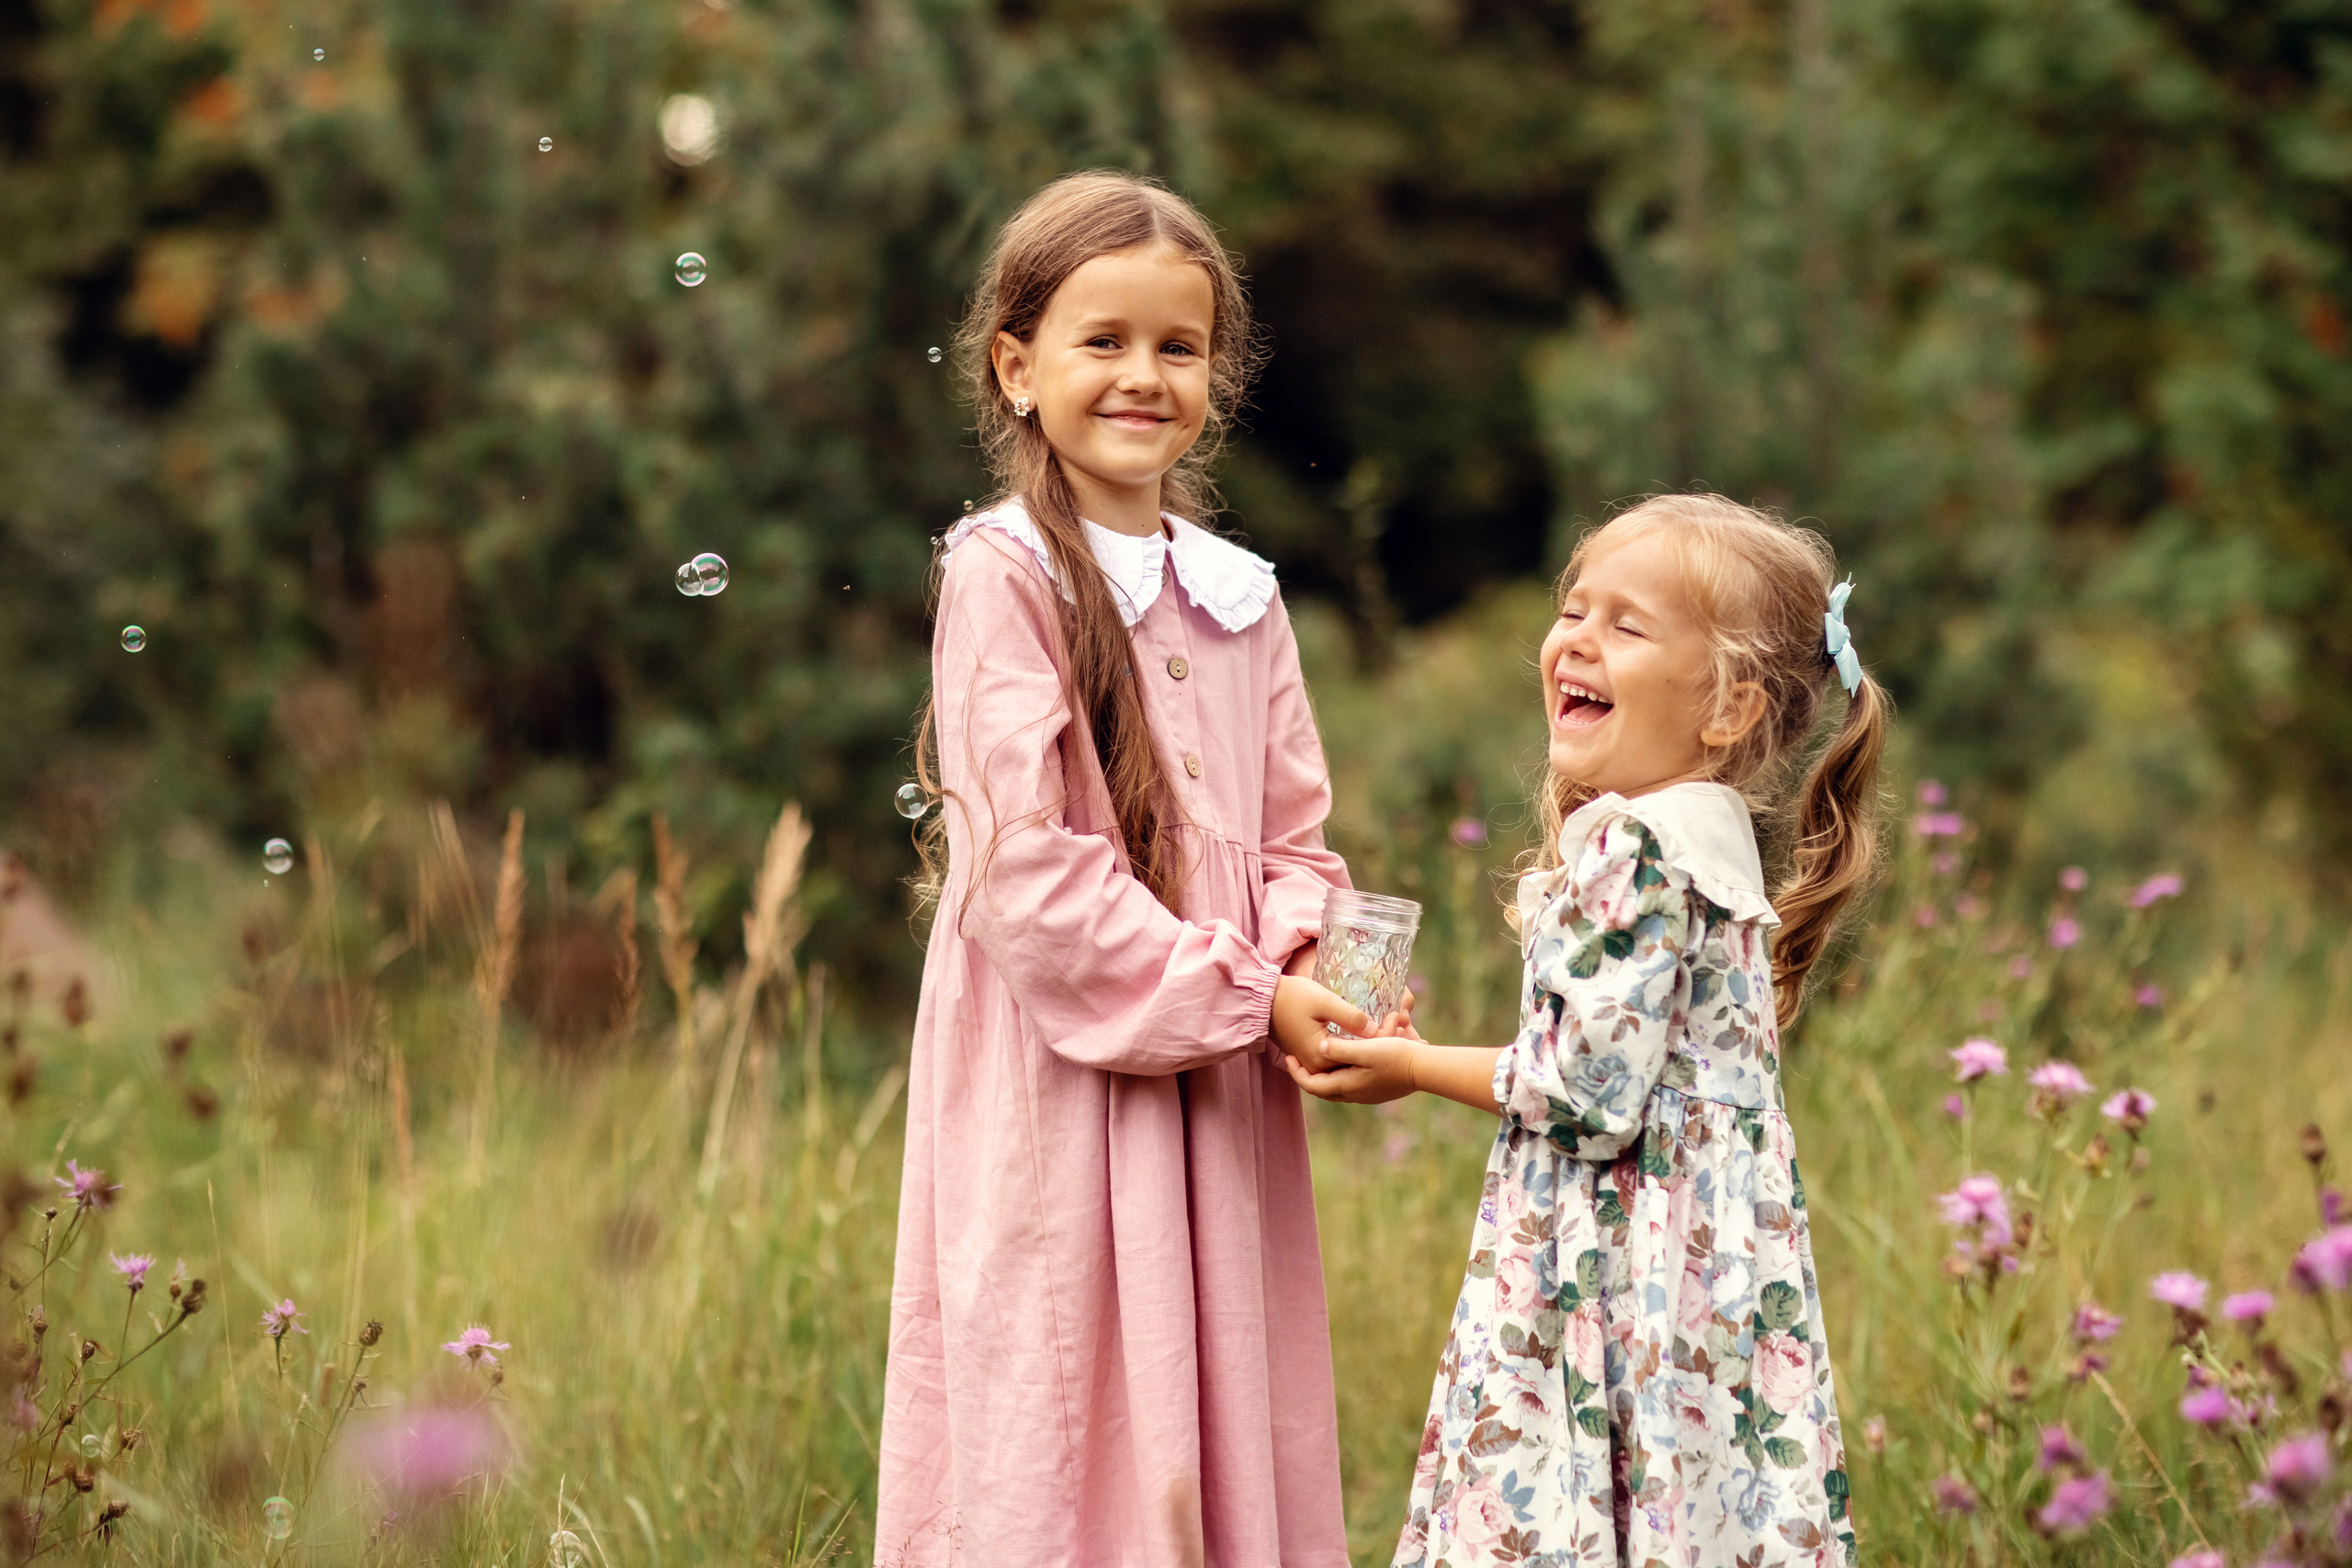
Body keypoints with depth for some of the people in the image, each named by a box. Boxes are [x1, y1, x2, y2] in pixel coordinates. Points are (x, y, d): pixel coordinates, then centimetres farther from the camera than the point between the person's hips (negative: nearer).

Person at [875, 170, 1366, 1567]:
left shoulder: (1237, 595, 12)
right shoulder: (1005, 574, -7)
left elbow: (1293, 835, 15)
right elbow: (1027, 864, -14)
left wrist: (1312, 962, -7)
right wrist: (1241, 995, -14)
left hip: (1220, 1089, 6)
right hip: (1058, 1085, -6)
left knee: (1226, 1432, 9)